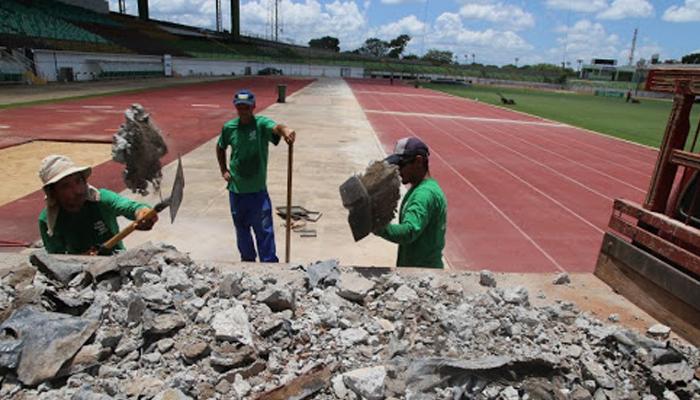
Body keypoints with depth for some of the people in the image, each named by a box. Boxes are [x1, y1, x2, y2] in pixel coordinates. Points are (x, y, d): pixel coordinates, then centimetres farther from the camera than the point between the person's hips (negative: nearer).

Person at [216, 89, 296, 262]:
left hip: (258, 189, -3)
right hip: (236, 189, 3)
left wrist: (285, 130, -60)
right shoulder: (229, 127, -2)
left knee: (264, 230, 1)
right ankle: (247, 259, 37)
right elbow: (220, 147, 17)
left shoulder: (261, 124, -13)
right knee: (241, 228, 18)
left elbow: (275, 127, -37)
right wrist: (224, 170, 7)